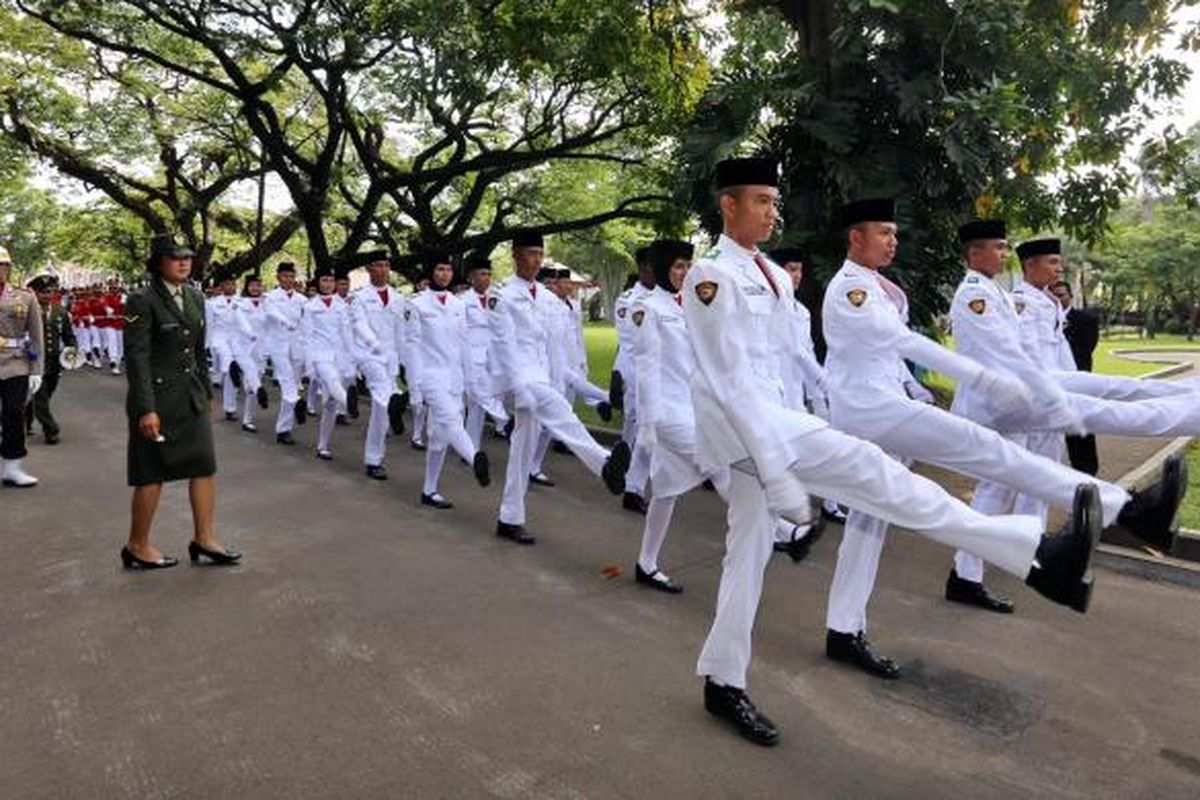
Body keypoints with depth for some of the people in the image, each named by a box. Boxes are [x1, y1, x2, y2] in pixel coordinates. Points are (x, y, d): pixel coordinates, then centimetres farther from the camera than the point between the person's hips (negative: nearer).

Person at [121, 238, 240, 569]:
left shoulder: (195, 297, 8)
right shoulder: (142, 300, -13)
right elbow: (136, 357, -16)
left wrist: (206, 391, 15)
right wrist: (146, 409, -20)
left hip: (191, 396, 7)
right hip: (157, 396, -7)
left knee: (205, 465, 7)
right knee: (152, 473, 4)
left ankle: (204, 539, 19)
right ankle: (137, 547, 21)